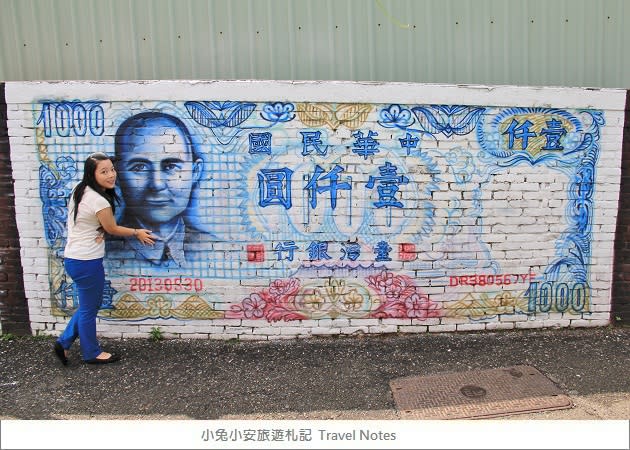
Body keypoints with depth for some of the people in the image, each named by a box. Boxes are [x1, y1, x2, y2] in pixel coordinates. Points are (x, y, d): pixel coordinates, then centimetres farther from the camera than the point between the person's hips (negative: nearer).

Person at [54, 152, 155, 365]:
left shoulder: (79, 191, 4)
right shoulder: (99, 201, -22)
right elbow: (112, 229, -7)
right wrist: (136, 232, 6)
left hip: (73, 258, 9)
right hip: (87, 262, -9)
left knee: (89, 304, 23)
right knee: (90, 307, 9)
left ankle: (64, 342, 31)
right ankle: (92, 353, 26)